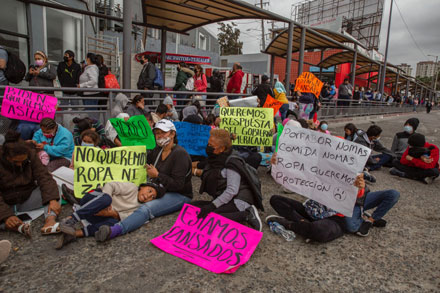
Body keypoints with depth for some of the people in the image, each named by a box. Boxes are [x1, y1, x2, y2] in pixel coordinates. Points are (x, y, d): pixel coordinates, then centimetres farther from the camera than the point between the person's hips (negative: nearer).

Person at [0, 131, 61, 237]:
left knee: (53, 189, -21)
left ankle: (50, 221, -42)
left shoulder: (31, 155, -14)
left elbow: (44, 177, -21)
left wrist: (53, 200, -36)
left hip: (27, 199, 3)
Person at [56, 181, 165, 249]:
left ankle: (76, 233, -36)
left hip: (97, 217, 4)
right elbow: (109, 185, -9)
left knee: (114, 223, -29)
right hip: (91, 200, -4)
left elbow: (126, 217, -4)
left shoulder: (138, 208, 12)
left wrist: (114, 214, -24)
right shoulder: (132, 188, -2)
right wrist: (107, 203, -25)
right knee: (106, 198, -37)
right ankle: (71, 219, -35)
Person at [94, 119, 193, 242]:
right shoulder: (157, 150, 9)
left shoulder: (180, 154, -16)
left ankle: (115, 230, -50)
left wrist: (157, 175, -16)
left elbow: (177, 185, -20)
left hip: (179, 195, -9)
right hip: (160, 191, 9)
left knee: (147, 208, -32)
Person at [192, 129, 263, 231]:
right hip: (223, 201, 10)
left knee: (206, 216, -26)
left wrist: (212, 205, -26)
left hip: (238, 201, -10)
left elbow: (232, 190, -22)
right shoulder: (214, 160, 11)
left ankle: (247, 215, -16)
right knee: (192, 206, -6)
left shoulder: (232, 162, -14)